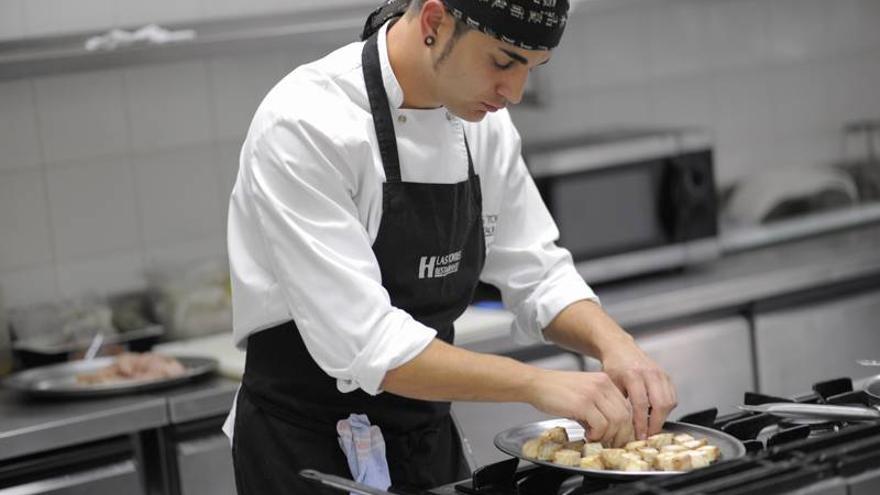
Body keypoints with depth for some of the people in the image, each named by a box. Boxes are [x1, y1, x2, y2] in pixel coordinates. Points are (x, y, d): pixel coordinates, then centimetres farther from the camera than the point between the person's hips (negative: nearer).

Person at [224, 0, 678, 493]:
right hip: (306, 454, -7)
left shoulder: (481, 119, -2)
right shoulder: (306, 125, -24)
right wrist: (537, 383, -32)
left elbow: (534, 273, 5)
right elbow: (361, 344, -29)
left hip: (430, 441, 7)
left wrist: (612, 341, -15)